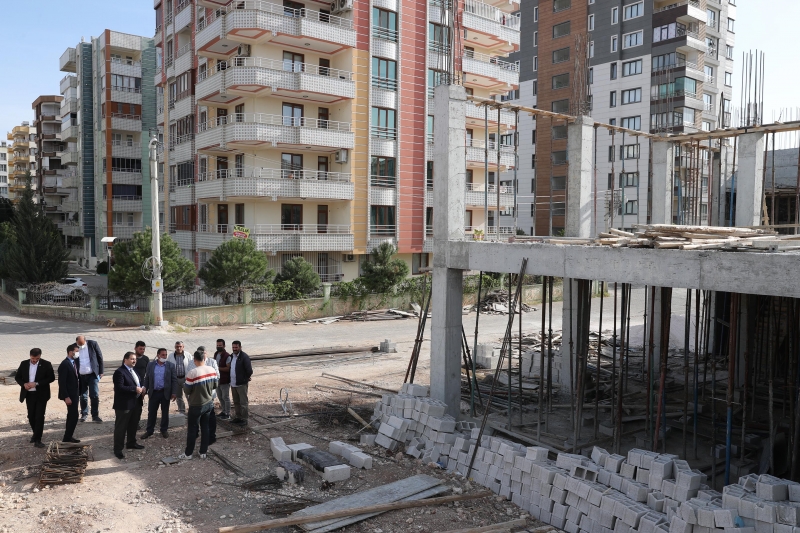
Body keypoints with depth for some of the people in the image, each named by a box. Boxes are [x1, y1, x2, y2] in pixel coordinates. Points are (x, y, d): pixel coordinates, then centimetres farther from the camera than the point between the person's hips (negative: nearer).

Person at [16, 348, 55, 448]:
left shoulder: (46, 364, -7)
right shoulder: (24, 364, 3)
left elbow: (51, 378, -9)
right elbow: (17, 377, 11)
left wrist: (36, 383, -18)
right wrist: (23, 384, -10)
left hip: (41, 394, -4)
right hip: (29, 394, 4)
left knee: (39, 416, -6)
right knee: (31, 416, 12)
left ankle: (37, 440, -2)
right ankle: (36, 434, 34)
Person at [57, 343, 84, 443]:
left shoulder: (75, 362, 10)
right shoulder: (64, 365, -18)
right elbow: (62, 382, -20)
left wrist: (79, 393, 12)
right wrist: (66, 397, -22)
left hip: (75, 394, 9)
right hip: (69, 395, -9)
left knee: (71, 416, 16)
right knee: (74, 416, -8)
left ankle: (68, 437, 26)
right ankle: (67, 438, 1)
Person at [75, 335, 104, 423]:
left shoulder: (93, 344, -5)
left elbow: (100, 357, 1)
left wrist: (101, 372, -1)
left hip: (93, 374, -1)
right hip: (81, 376, 1)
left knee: (95, 395, -4)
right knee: (83, 396, 10)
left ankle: (95, 415, 5)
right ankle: (84, 413, 28)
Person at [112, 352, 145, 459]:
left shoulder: (133, 370, 12)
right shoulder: (119, 372, -18)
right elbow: (119, 387, -27)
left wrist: (141, 388, 1)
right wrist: (135, 389, -26)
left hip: (134, 403, 9)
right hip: (123, 404, -9)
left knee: (132, 425, 21)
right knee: (120, 427, 0)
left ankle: (131, 443, 37)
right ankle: (118, 449, 8)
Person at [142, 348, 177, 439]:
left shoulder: (170, 366, -1)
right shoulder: (150, 365, 4)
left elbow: (174, 380, -2)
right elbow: (147, 379, 7)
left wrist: (174, 392, -8)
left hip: (165, 393, -1)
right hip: (153, 393, 1)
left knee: (165, 412, 8)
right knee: (151, 412, 7)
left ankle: (164, 430, 21)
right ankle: (149, 431, 16)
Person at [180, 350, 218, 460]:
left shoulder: (192, 373, -24)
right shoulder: (212, 370, -6)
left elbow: (187, 390, -17)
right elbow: (215, 385, 5)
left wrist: (185, 386, 3)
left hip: (196, 405, -5)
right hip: (209, 403, 5)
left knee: (192, 429, 8)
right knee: (205, 428, 14)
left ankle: (188, 453, 19)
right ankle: (203, 452, 20)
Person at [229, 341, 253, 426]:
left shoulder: (244, 357, -17)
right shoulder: (232, 356, 8)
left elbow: (249, 370, -17)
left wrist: (245, 379, -4)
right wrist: (231, 379, 15)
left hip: (241, 384, -8)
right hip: (233, 384, 8)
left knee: (243, 402, 0)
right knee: (236, 402, 17)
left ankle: (244, 419, 7)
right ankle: (237, 417, 29)